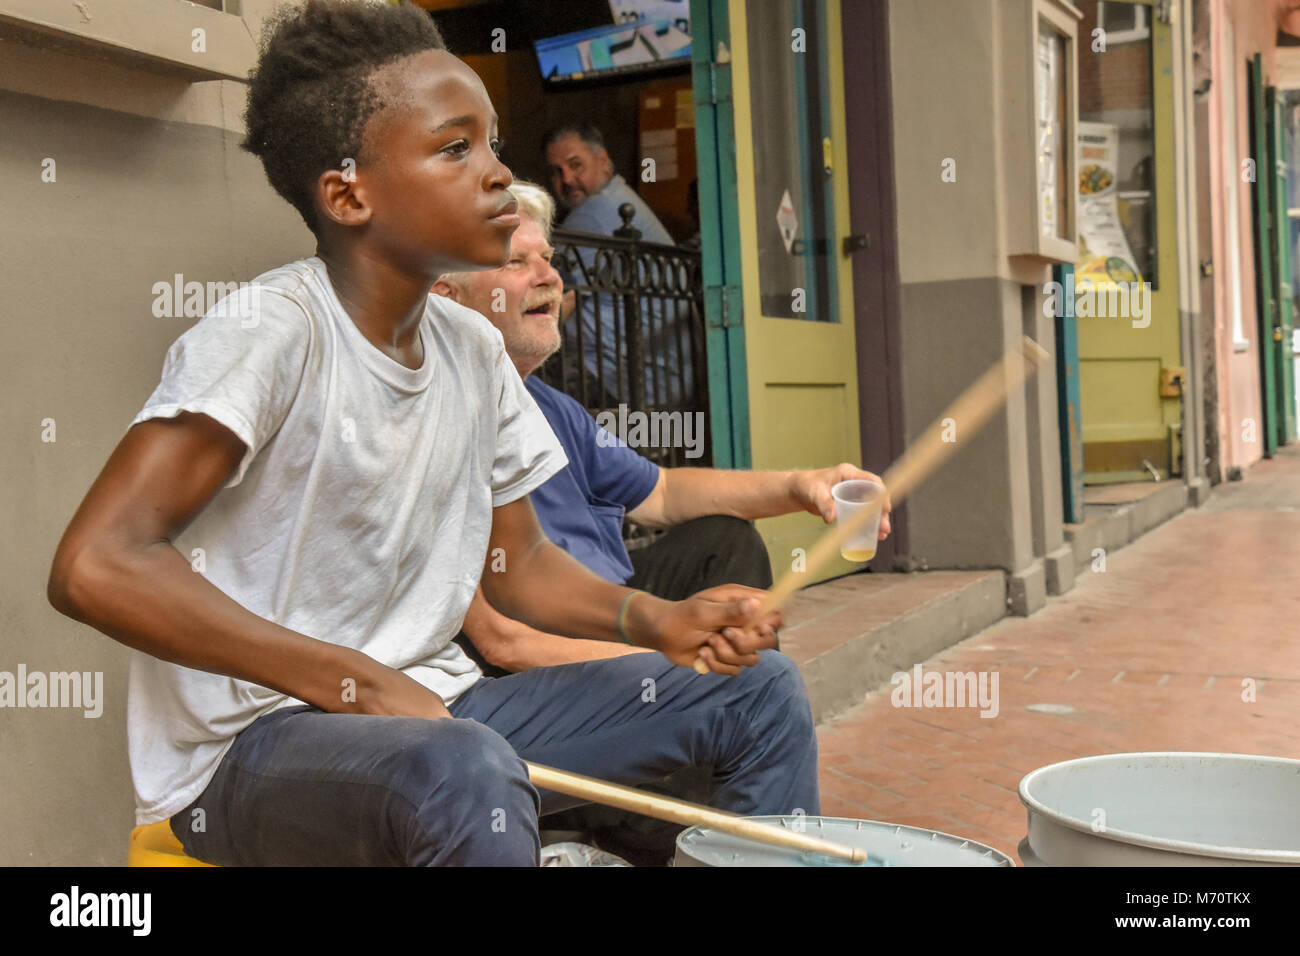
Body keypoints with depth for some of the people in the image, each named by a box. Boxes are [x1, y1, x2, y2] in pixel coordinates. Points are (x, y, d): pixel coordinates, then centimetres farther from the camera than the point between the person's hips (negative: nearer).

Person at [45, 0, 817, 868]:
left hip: (429, 708, 8)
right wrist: (361, 685, -26)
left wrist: (654, 619, -5)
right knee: (468, 773, -41)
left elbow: (520, 561, 14)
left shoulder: (474, 348, 5)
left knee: (757, 687, 6)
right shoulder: (271, 332, -18)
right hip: (249, 750, -7)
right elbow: (96, 567, -27)